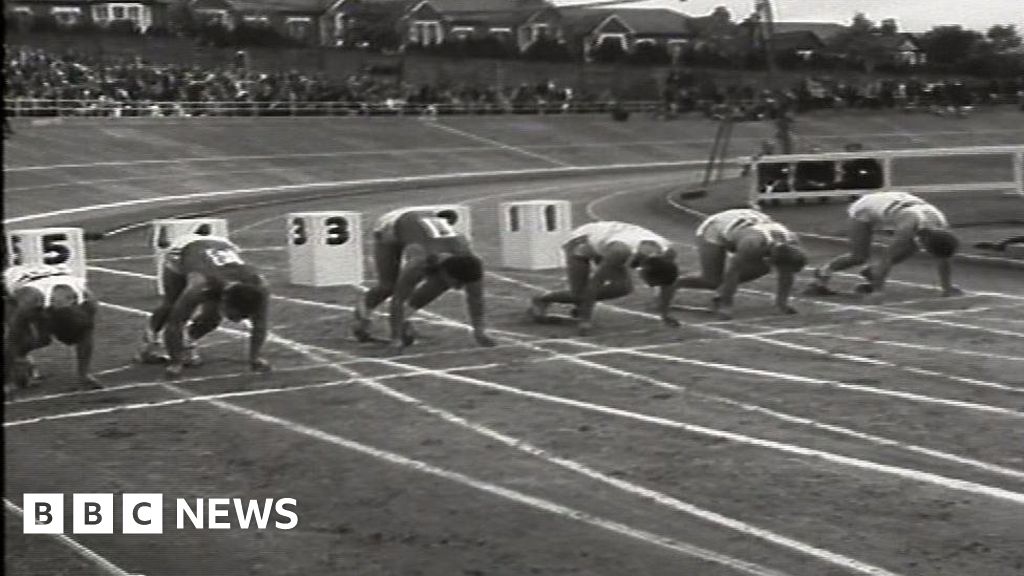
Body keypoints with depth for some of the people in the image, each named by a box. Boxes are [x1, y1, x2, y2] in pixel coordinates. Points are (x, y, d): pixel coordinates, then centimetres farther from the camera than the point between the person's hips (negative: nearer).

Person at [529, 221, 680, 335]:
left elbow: (667, 282, -8)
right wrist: (585, 319, -32)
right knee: (579, 295, -9)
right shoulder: (620, 252, -44)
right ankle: (541, 300, 19)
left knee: (624, 287, -15)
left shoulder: (668, 252, -27)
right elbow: (595, 282, -36)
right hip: (581, 242, -6)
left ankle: (582, 301, 9)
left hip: (603, 241, 6)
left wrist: (665, 314, -6)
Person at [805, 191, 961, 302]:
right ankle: (824, 272, 9)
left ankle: (872, 271, 10)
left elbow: (944, 259, -10)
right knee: (859, 257, -17)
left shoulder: (942, 226, -22)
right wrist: (878, 290, -42)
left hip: (891, 203, 7)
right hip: (865, 209, -6)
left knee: (911, 248, -9)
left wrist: (947, 288, -10)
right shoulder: (910, 225, -41)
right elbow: (887, 256, -42)